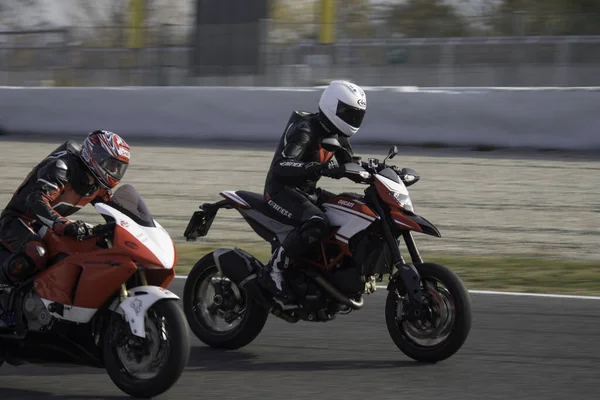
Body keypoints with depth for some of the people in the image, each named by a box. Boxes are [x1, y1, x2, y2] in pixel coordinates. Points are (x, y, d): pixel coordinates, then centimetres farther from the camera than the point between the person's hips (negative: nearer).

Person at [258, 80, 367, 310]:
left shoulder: (337, 136, 8)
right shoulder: (304, 130, -21)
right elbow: (281, 166, -34)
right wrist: (320, 168, -48)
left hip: (307, 192, 9)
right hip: (281, 189, -9)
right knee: (316, 225, -34)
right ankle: (272, 272, -25)